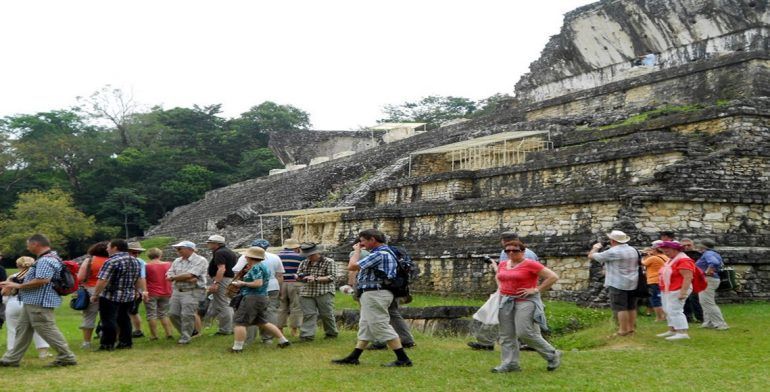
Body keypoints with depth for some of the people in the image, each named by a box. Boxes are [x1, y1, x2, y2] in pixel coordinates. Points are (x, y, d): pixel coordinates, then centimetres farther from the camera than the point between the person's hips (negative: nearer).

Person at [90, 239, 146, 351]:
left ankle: (107, 344, 3)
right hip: (129, 297, 7)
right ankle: (126, 342, 19)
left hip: (111, 297, -7)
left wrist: (95, 295, -13)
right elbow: (139, 279, 15)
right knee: (124, 319, 16)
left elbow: (103, 281, -20)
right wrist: (140, 291, 27)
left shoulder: (112, 261, -16)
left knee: (108, 321, 0)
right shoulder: (135, 261, 8)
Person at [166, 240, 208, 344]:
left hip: (192, 292, -7)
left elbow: (189, 275, -18)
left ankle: (185, 338, 1)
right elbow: (170, 276, 3)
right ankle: (185, 332, 23)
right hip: (177, 291, 7)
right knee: (173, 314, 5)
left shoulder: (200, 260, -8)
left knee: (187, 315, -12)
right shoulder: (177, 261, 14)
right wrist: (187, 279, -13)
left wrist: (174, 277, -4)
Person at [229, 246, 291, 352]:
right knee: (262, 322, 18)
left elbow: (258, 283, -24)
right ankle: (283, 340, 17)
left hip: (252, 298, -10)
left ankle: (237, 347, -5)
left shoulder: (256, 268, -15)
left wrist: (243, 283, -14)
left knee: (240, 322, -4)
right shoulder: (264, 266, 16)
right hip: (262, 297, 10)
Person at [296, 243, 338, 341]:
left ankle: (331, 333, 17)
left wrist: (315, 279, -17)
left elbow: (332, 277, -9)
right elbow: (298, 275, 22)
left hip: (324, 292, -4)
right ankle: (306, 335, -6)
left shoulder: (329, 262, -1)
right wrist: (300, 277, -4)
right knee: (308, 314, -5)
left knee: (326, 314, 0)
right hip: (306, 292, 4)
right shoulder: (304, 263, 15)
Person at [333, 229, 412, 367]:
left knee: (381, 326, -8)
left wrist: (357, 250, -5)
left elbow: (352, 266, -18)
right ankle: (353, 358, 22)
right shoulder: (385, 252, 15)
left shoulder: (379, 254, -20)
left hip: (374, 294, -11)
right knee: (365, 325, 14)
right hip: (372, 294, 11)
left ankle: (403, 359, -5)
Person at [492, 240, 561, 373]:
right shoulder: (503, 264, 11)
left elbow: (553, 277, -12)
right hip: (506, 302, 7)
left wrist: (536, 290, -13)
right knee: (506, 335, 4)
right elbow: (497, 276, 34)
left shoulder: (530, 264, -10)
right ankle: (509, 363, 10)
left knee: (525, 333, -12)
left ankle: (552, 355, 5)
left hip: (525, 302, -7)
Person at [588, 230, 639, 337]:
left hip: (617, 284, -8)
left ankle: (623, 330, -5)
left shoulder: (612, 252, -15)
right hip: (632, 283, 8)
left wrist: (596, 247, 13)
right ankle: (631, 327, 20)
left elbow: (591, 255, -9)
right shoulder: (633, 250, 9)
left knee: (620, 308, -5)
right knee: (631, 307, 14)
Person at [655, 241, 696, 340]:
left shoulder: (684, 261, -17)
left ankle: (682, 333, -12)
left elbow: (688, 278, -23)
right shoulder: (671, 260, 15)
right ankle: (672, 330, 22)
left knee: (675, 311, -13)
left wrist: (683, 292, -27)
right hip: (667, 290, 11)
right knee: (668, 311, 14)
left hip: (677, 290, -10)